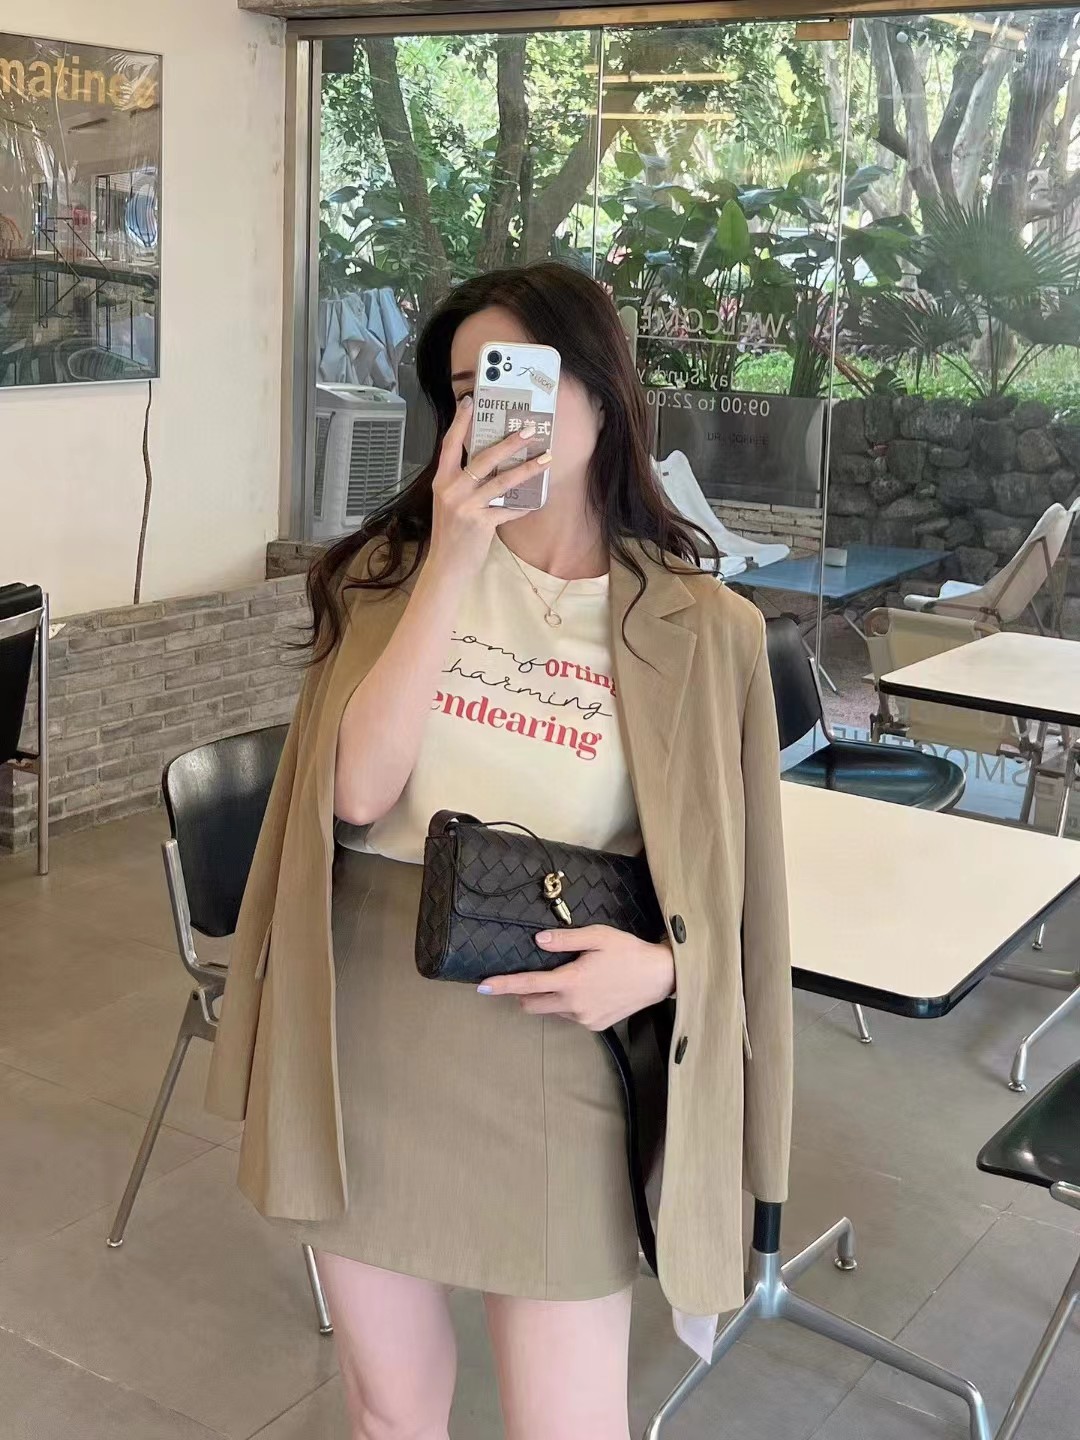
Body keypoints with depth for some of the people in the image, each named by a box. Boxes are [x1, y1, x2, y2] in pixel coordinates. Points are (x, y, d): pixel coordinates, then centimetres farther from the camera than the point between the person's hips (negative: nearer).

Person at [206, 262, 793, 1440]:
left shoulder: (698, 631, -5)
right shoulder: (393, 570, 1)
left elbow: (724, 884, 1)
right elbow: (357, 789, -15)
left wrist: (662, 963, -20)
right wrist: (454, 561, -19)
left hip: (548, 1051, -2)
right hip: (361, 1030, 3)